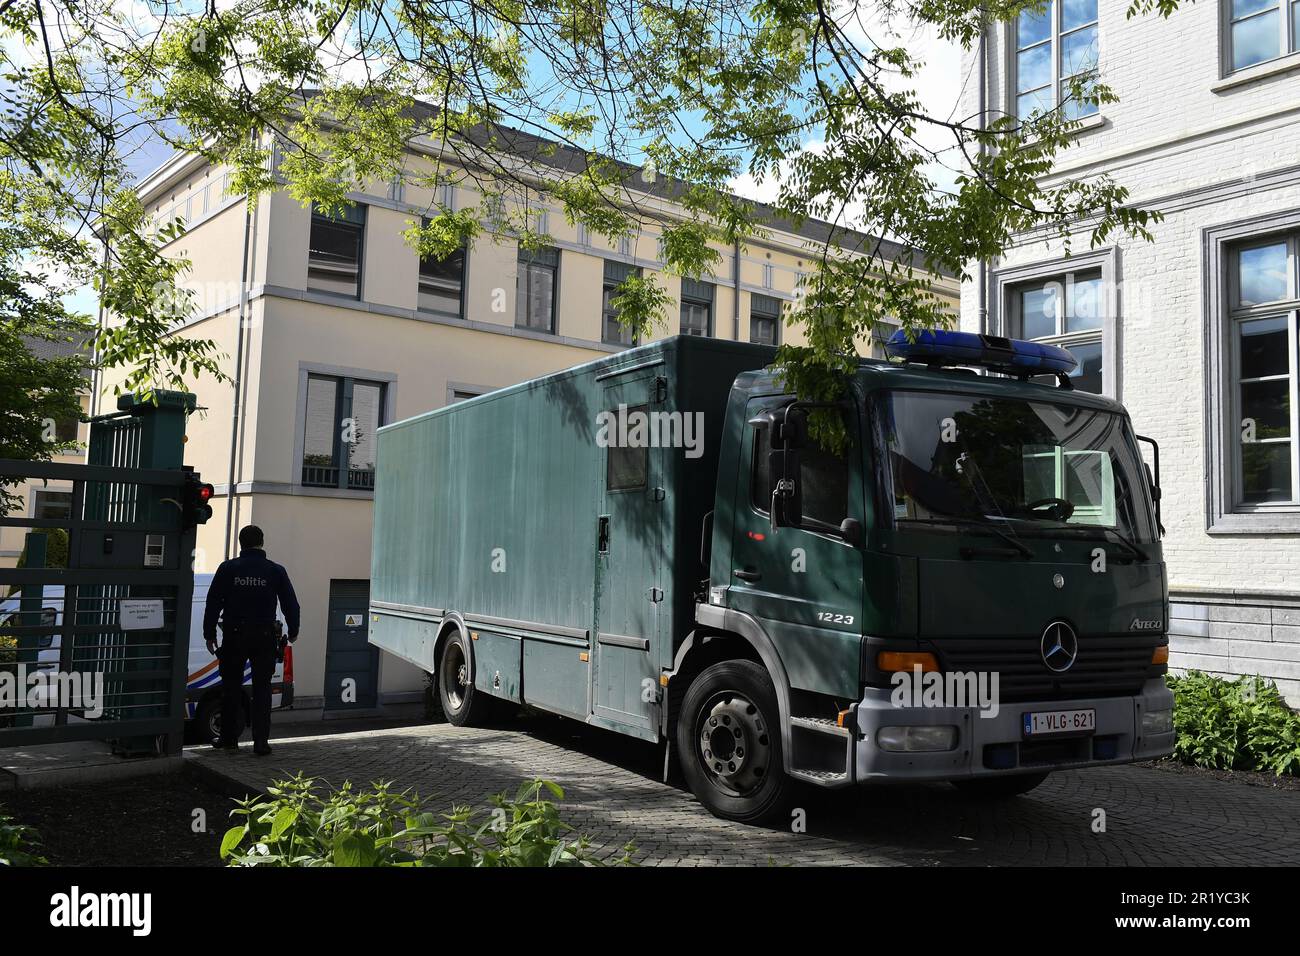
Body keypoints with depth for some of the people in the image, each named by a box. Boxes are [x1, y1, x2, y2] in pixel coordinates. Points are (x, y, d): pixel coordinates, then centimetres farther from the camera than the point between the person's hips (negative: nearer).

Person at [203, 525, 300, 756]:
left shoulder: (228, 568, -1)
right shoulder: (276, 571, -1)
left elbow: (213, 603, -2)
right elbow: (291, 604, 4)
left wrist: (209, 634, 5)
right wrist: (293, 632, 17)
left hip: (234, 635, 0)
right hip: (264, 637, 0)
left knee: (231, 687, 12)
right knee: (262, 689, 6)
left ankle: (229, 738, 16)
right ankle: (261, 742, 4)